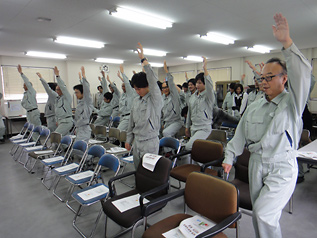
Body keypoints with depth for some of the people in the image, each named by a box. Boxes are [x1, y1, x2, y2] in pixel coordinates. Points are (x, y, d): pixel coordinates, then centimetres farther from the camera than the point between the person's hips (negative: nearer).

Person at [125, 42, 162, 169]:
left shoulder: (155, 99, -11)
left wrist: (143, 59, -24)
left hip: (150, 142, -7)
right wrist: (128, 139, 17)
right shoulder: (136, 101, 10)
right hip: (137, 141, 7)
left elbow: (153, 80, -27)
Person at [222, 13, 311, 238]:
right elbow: (241, 133, 10)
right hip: (256, 165, 5)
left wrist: (287, 42, -30)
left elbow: (302, 74, -23)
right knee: (261, 216, 14)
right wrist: (230, 156, 5)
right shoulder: (254, 107, 10)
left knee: (263, 214, -11)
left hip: (282, 168, -5)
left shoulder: (291, 103, -5)